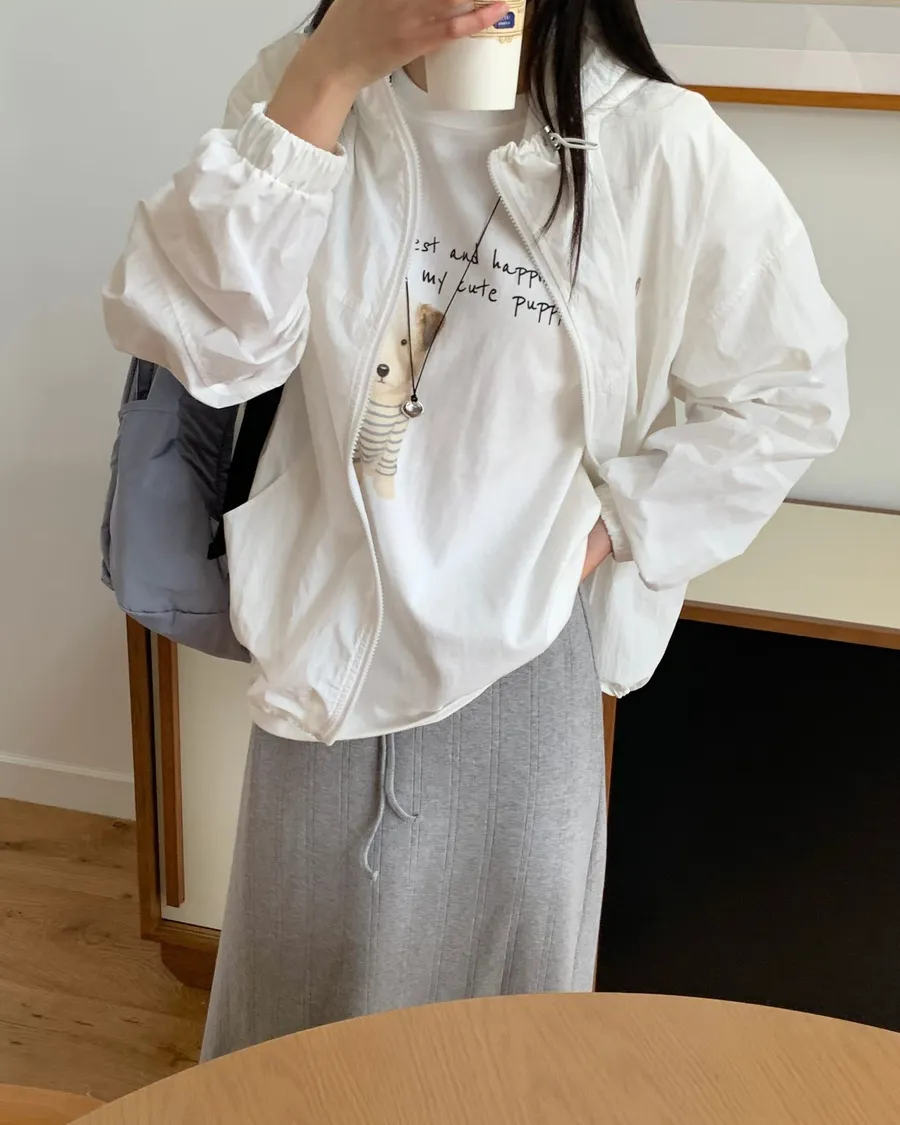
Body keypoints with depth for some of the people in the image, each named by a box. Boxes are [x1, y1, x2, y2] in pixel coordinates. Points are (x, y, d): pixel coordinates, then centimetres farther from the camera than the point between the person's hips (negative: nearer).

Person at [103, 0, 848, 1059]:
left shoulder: (653, 142, -14)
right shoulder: (301, 87, -6)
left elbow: (790, 392, -4)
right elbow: (191, 334, -19)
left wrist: (612, 526, -8)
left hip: (518, 646, -2)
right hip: (324, 640, 2)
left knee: (500, 976, 18)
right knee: (303, 981, 21)